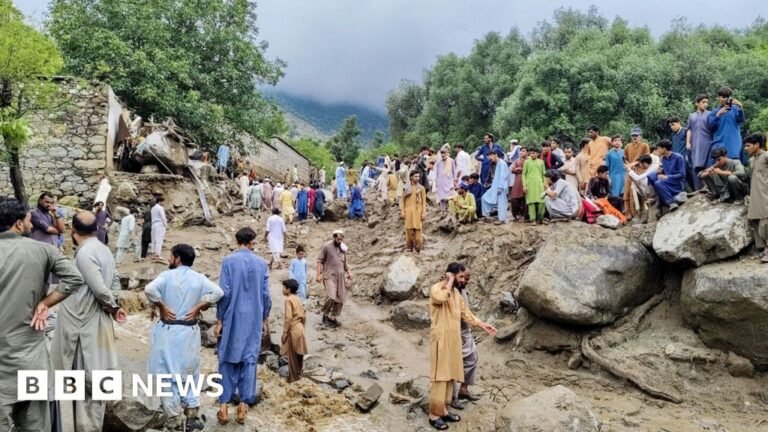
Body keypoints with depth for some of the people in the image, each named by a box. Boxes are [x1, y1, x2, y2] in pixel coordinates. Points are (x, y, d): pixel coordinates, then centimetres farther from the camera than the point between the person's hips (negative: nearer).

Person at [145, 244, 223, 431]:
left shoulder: (167, 275, -6)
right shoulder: (199, 278, 2)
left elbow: (149, 289, -23)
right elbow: (217, 292, -11)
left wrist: (161, 306, -9)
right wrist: (199, 307, -4)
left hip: (167, 331, -3)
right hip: (189, 332, 3)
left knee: (168, 373, 7)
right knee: (190, 373, 15)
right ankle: (192, 416, 13)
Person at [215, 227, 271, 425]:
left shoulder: (229, 261, -7)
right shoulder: (261, 263, 0)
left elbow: (224, 292, -10)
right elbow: (265, 294, 2)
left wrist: (219, 320, -3)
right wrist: (264, 318, 14)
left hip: (233, 319, -2)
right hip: (254, 320, 2)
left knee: (228, 360, 9)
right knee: (249, 361, 8)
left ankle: (224, 406, 8)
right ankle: (243, 406, 11)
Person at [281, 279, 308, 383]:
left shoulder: (288, 300, -14)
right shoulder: (298, 299, 11)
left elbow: (288, 318, -20)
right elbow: (304, 316, 14)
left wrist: (284, 333, -16)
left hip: (293, 330, -8)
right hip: (300, 328, 8)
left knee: (292, 355, 0)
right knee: (298, 354, 15)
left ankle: (293, 378, 6)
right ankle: (298, 374, 24)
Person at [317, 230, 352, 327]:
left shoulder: (343, 248, 11)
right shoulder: (326, 246, -6)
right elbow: (320, 261, -6)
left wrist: (348, 272, 17)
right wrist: (319, 274, -13)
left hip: (340, 276, 6)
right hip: (329, 275, -6)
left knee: (340, 298, 3)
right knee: (331, 297, -19)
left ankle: (333, 317, 15)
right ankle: (325, 315, 3)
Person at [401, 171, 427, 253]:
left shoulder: (421, 188, 5)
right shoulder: (406, 188, 8)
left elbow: (424, 201, 3)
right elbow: (402, 200, 8)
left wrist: (424, 213, -5)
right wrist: (402, 212, -1)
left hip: (418, 211, -1)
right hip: (408, 211, 1)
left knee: (418, 230, -4)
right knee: (409, 230, 0)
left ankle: (417, 248, 4)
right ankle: (409, 247, 8)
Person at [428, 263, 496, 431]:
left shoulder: (456, 292, 14)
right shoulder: (436, 288, -11)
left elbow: (465, 312, 17)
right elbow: (442, 298, -35)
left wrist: (482, 325, 9)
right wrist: (450, 281, -20)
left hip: (453, 338, 8)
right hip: (441, 338, -8)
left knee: (449, 375, 11)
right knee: (439, 376, -6)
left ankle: (443, 410, 19)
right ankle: (434, 415, 1)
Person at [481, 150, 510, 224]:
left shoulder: (501, 163, -13)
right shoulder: (497, 164, 15)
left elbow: (502, 176, -19)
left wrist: (500, 187, -21)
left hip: (500, 187, -9)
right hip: (495, 186, 9)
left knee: (501, 202, -4)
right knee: (485, 197, 8)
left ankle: (502, 219, 1)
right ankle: (486, 214, 12)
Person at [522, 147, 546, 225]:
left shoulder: (541, 162, 12)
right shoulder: (527, 162, 6)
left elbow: (543, 174, 15)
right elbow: (524, 174, 5)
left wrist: (545, 183, 8)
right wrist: (524, 185, -2)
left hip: (539, 183, 2)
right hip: (530, 184, -2)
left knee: (541, 201, -6)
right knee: (531, 201, -4)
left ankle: (540, 218, 8)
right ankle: (533, 219, -1)